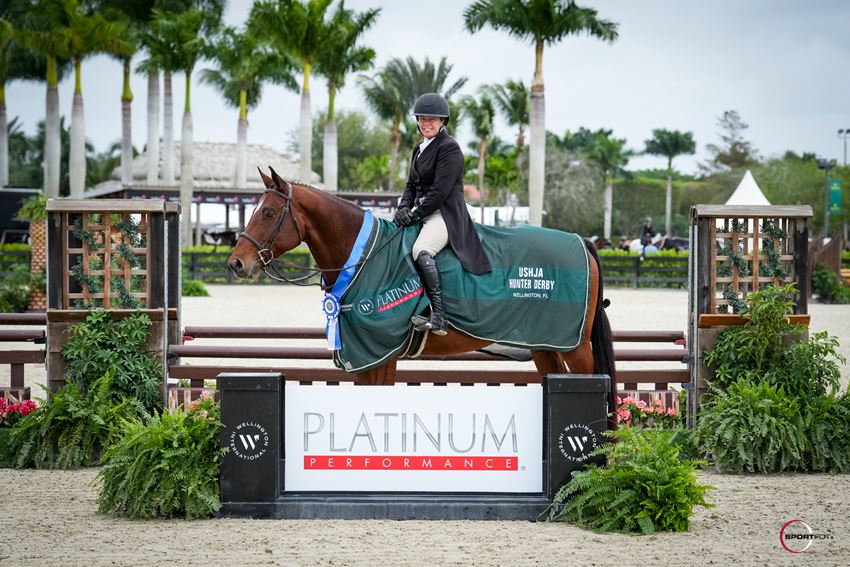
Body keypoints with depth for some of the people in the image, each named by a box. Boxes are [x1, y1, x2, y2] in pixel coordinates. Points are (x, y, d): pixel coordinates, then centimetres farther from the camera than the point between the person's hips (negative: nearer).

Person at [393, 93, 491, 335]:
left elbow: (440, 190, -16)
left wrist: (415, 214, -16)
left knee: (421, 250, -34)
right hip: (424, 213, 10)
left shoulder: (449, 148, -9)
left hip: (446, 213, -10)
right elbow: (412, 184, 20)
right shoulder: (420, 149, 19)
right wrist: (404, 207, 0)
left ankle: (438, 317, -38)